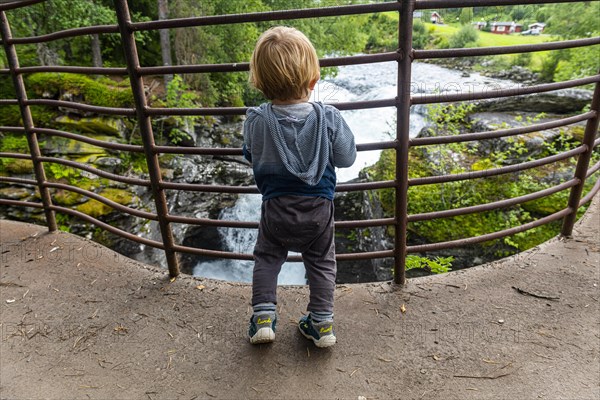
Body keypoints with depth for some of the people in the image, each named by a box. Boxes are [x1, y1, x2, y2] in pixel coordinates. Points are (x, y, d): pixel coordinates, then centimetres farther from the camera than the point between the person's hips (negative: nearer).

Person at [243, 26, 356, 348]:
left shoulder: (256, 120, -15)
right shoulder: (329, 118, -17)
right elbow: (347, 158, -3)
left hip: (276, 208, 0)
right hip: (319, 207, 1)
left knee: (267, 258, 22)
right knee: (321, 261, 19)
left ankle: (263, 315, 20)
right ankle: (322, 322, 25)